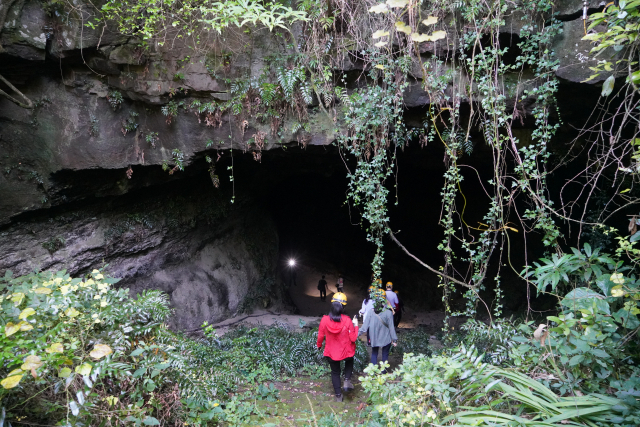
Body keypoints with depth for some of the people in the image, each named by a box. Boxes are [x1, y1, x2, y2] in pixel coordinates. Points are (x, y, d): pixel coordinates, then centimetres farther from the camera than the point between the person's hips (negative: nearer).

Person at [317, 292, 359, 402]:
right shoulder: (347, 321, -23)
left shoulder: (325, 320, -19)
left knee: (335, 372, 24)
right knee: (349, 360, 34)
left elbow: (320, 336, -5)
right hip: (346, 352, -1)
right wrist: (355, 325, -1)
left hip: (331, 353, 1)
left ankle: (338, 396, 32)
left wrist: (319, 345, 15)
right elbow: (353, 338, -14)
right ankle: (347, 380, 18)